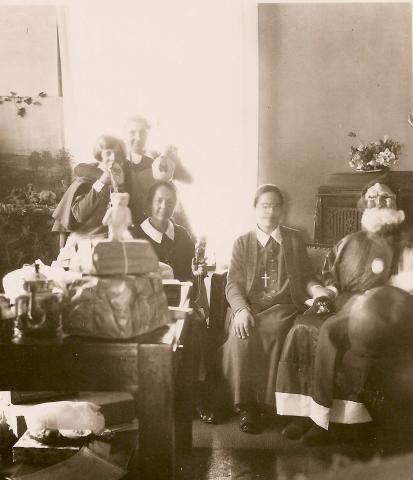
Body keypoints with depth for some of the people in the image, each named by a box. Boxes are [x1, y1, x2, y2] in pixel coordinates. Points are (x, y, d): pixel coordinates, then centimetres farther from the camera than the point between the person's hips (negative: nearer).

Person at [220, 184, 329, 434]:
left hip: (283, 307, 0)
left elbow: (306, 277, 17)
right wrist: (241, 310, -16)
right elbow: (234, 283, 4)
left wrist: (317, 290, -8)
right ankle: (247, 406, -18)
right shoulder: (243, 242, 14)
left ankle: (265, 403, -20)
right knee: (242, 337, -32)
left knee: (273, 331, -34)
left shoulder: (295, 239, 16)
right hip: (249, 306, 0)